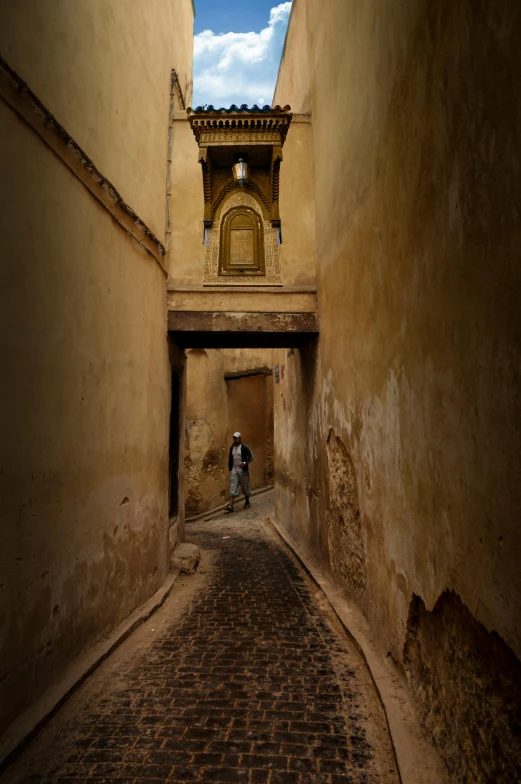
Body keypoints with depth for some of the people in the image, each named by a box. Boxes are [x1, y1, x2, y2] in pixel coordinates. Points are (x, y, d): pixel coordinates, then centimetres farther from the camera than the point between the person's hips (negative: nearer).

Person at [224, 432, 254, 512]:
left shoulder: (244, 447, -8)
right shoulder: (232, 447, 8)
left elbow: (251, 456, -10)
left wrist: (245, 463, -25)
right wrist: (230, 468, 13)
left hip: (243, 470, -4)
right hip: (234, 470, 4)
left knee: (245, 487, 8)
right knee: (233, 488, -4)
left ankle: (247, 502, 28)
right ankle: (230, 505, -10)